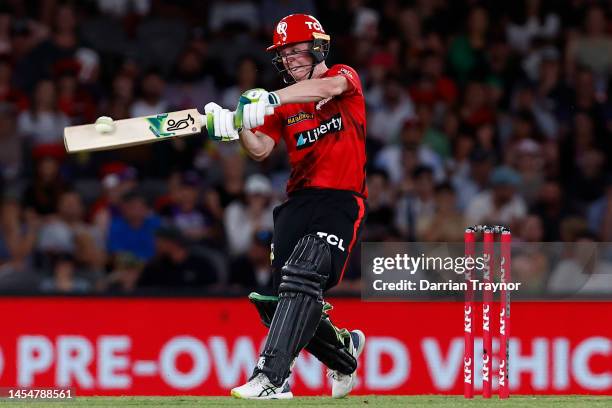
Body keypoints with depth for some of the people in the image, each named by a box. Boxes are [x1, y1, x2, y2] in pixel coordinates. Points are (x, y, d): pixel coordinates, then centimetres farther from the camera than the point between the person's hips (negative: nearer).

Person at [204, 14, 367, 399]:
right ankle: (344, 348, 29)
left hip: (343, 199, -6)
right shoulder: (283, 103, 17)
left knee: (302, 278, -25)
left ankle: (270, 378, -33)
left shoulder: (345, 77, 4)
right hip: (299, 202, 6)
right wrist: (237, 126, -17)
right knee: (282, 297, 0)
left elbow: (329, 86, -22)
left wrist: (268, 101, -34)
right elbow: (260, 149, 5)